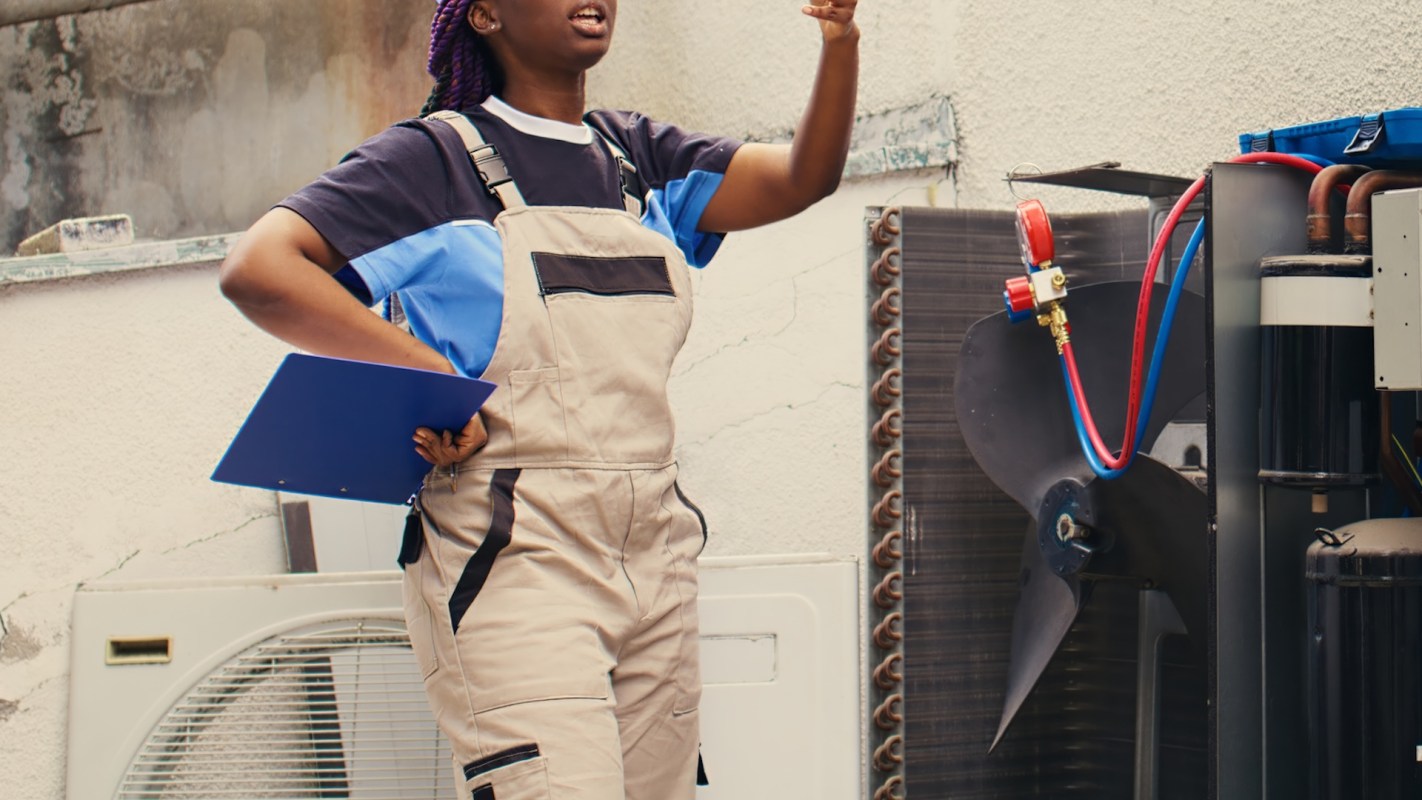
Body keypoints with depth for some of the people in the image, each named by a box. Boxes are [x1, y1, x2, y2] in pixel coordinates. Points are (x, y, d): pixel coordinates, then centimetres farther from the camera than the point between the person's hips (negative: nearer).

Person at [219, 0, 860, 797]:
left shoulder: (640, 159, 18)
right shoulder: (435, 158, 0)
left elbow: (803, 179, 7)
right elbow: (259, 270, -11)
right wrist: (429, 379, -16)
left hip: (657, 566, 6)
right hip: (512, 566, -6)